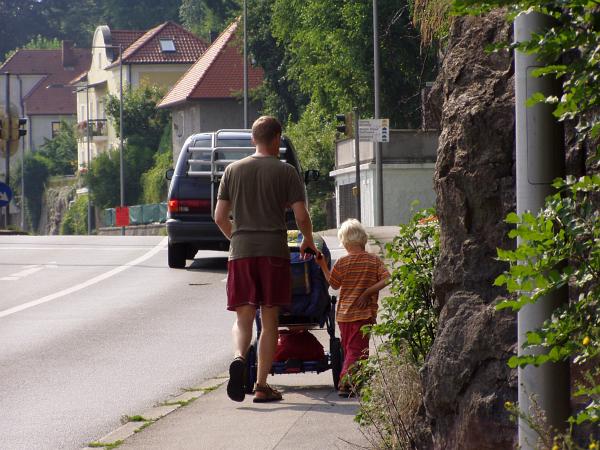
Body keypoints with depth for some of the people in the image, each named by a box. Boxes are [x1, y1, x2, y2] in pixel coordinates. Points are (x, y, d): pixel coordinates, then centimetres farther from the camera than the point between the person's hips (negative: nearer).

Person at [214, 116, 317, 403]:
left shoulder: (233, 170, 8)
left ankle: (239, 358, -24)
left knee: (243, 318, 6)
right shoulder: (285, 172, 0)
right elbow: (301, 216, -4)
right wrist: (308, 241, 15)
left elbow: (220, 217, 8)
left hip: (241, 252, 2)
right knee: (269, 320, 5)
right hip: (273, 250, -2)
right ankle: (262, 386, 4)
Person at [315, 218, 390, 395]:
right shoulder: (374, 260, -4)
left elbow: (334, 285, 7)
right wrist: (367, 293, -7)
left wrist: (323, 266, 15)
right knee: (357, 350, -4)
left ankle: (346, 381, 18)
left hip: (343, 313, 2)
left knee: (348, 349, 16)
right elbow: (386, 280, -11)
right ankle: (345, 382, -21)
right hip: (364, 313, -2)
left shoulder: (342, 263, -2)